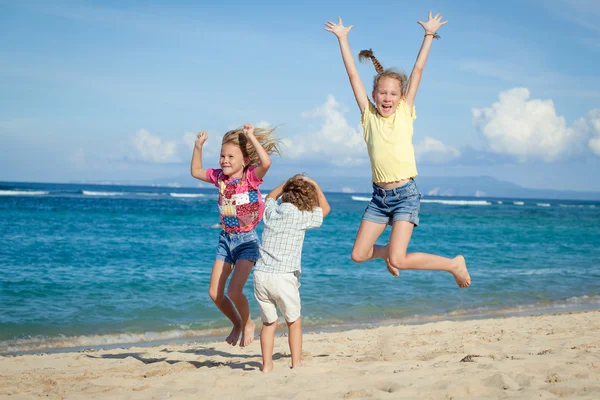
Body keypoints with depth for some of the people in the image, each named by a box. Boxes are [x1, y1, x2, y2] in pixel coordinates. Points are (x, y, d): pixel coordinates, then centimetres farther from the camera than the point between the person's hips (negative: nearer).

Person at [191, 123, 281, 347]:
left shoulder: (251, 177, -13)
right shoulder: (220, 177, 4)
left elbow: (266, 162, -34)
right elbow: (196, 171, 19)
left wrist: (252, 137, -29)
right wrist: (198, 146, 9)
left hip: (247, 239, -6)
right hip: (226, 238, 6)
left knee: (234, 290, -18)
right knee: (214, 293, 3)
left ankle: (248, 323, 12)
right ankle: (236, 323, 29)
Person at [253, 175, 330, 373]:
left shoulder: (271, 211, 8)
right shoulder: (300, 217, -3)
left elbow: (270, 197, 35)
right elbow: (324, 209, 17)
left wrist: (289, 181, 34)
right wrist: (314, 185, 23)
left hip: (261, 275, 4)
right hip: (283, 277, -4)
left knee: (269, 323, 16)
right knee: (294, 322, 13)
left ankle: (267, 365, 13)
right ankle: (296, 365, 11)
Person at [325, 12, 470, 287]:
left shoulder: (404, 112, -1)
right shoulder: (369, 116, 3)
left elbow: (417, 71, 0)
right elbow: (353, 75, 4)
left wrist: (429, 34, 1)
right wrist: (342, 39, 5)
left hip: (406, 195, -4)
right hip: (379, 195, 4)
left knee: (398, 260, -13)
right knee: (358, 255, 3)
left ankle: (454, 264, 9)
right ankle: (389, 252, 36)